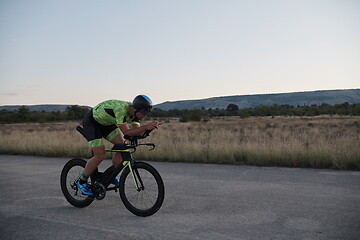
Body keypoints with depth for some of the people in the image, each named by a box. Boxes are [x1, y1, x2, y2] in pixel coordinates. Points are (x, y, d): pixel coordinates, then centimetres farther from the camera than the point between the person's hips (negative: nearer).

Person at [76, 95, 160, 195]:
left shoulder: (134, 112, -13)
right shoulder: (121, 109, -37)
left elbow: (136, 130, -14)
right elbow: (126, 132, -38)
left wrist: (150, 126, -31)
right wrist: (146, 127, -45)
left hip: (106, 122, 8)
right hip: (91, 121, -8)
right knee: (100, 155, -16)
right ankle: (82, 182, 3)